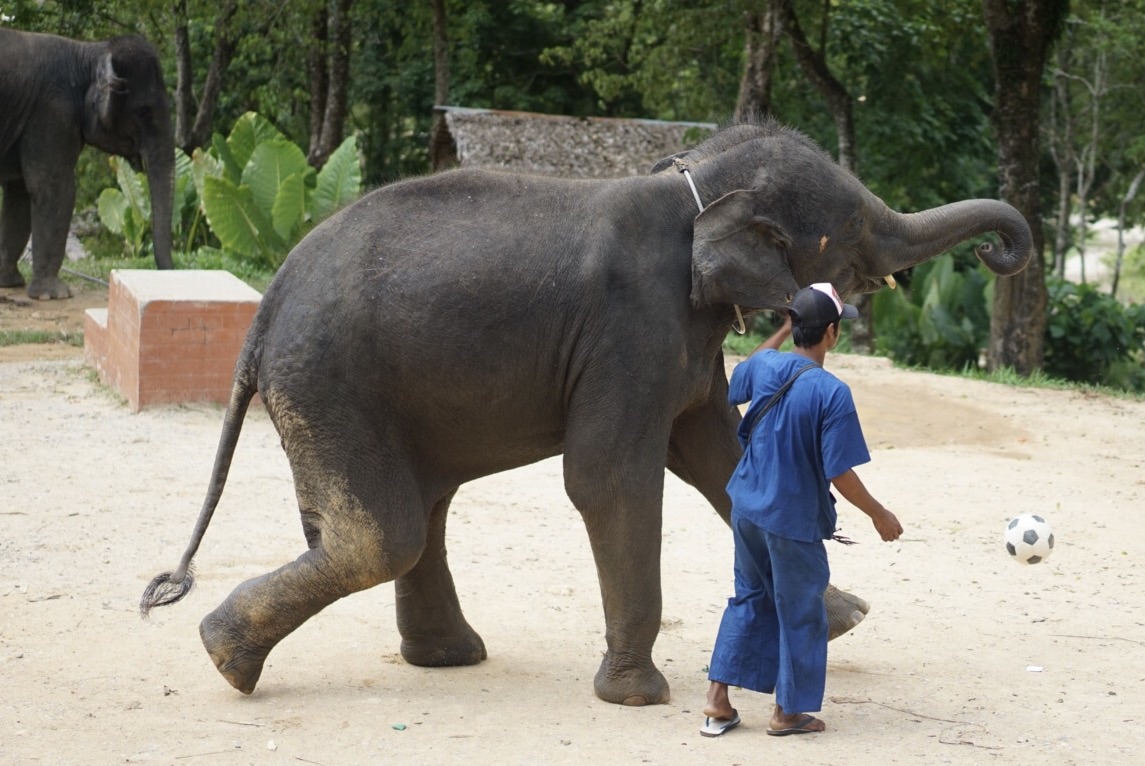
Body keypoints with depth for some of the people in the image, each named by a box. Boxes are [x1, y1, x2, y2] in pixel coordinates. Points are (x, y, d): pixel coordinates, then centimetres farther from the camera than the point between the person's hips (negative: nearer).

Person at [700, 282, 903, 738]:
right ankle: (788, 711, 22)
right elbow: (840, 475, -20)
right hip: (794, 520, -6)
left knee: (749, 598, 20)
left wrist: (784, 332, 27)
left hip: (747, 507, 6)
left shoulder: (764, 367, -5)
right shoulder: (831, 393, -22)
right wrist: (879, 515, -5)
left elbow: (741, 377, 23)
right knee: (800, 612, 11)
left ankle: (718, 700, 20)